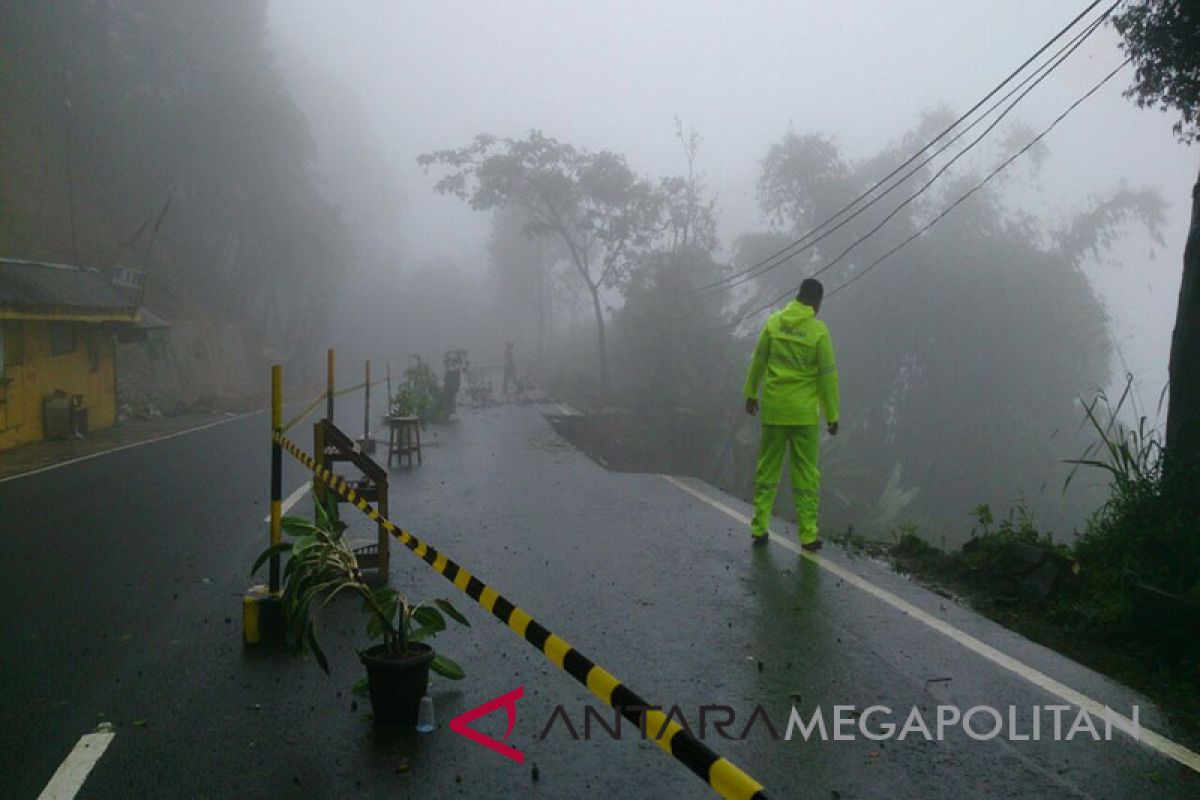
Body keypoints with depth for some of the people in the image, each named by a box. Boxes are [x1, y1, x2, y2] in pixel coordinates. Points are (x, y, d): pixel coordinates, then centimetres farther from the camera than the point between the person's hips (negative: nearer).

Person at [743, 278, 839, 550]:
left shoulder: (774, 322, -1)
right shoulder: (819, 331, -9)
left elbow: (758, 362, 6)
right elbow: (827, 376, -8)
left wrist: (751, 394, 19)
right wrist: (832, 416, -1)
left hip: (773, 409, 3)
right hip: (804, 413, -3)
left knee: (767, 469, 12)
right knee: (806, 475, 5)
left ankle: (759, 528, 14)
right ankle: (808, 535, 7)